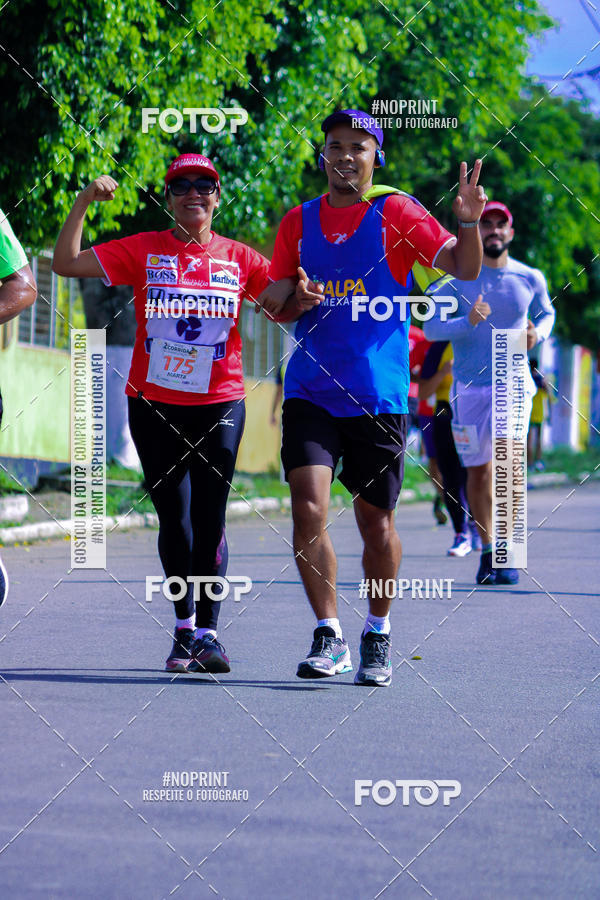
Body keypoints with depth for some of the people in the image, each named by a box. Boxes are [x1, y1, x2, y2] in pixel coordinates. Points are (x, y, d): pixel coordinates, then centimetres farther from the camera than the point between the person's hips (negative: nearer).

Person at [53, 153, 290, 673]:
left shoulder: (239, 259, 5)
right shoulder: (143, 251, 2)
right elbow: (66, 263, -1)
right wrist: (85, 202, -9)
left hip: (220, 406, 0)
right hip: (154, 403, 0)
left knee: (210, 521, -4)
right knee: (174, 520, 5)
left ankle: (207, 632, 4)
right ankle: (184, 625, 20)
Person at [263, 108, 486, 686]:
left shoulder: (395, 213, -1)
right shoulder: (299, 221, 9)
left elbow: (464, 268, -8)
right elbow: (276, 307, 14)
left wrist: (468, 222, -28)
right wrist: (298, 301, -8)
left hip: (378, 394, -2)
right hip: (310, 392, 2)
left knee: (375, 522, 6)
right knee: (308, 510, -14)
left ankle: (378, 635, 26)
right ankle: (328, 636, -4)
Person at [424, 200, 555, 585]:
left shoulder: (531, 279, 4)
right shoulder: (457, 278, -1)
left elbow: (546, 313, 22)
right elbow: (431, 327, -6)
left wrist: (538, 333, -1)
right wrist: (467, 322, -25)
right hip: (469, 387, 1)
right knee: (478, 471, 7)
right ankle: (487, 551, 25)